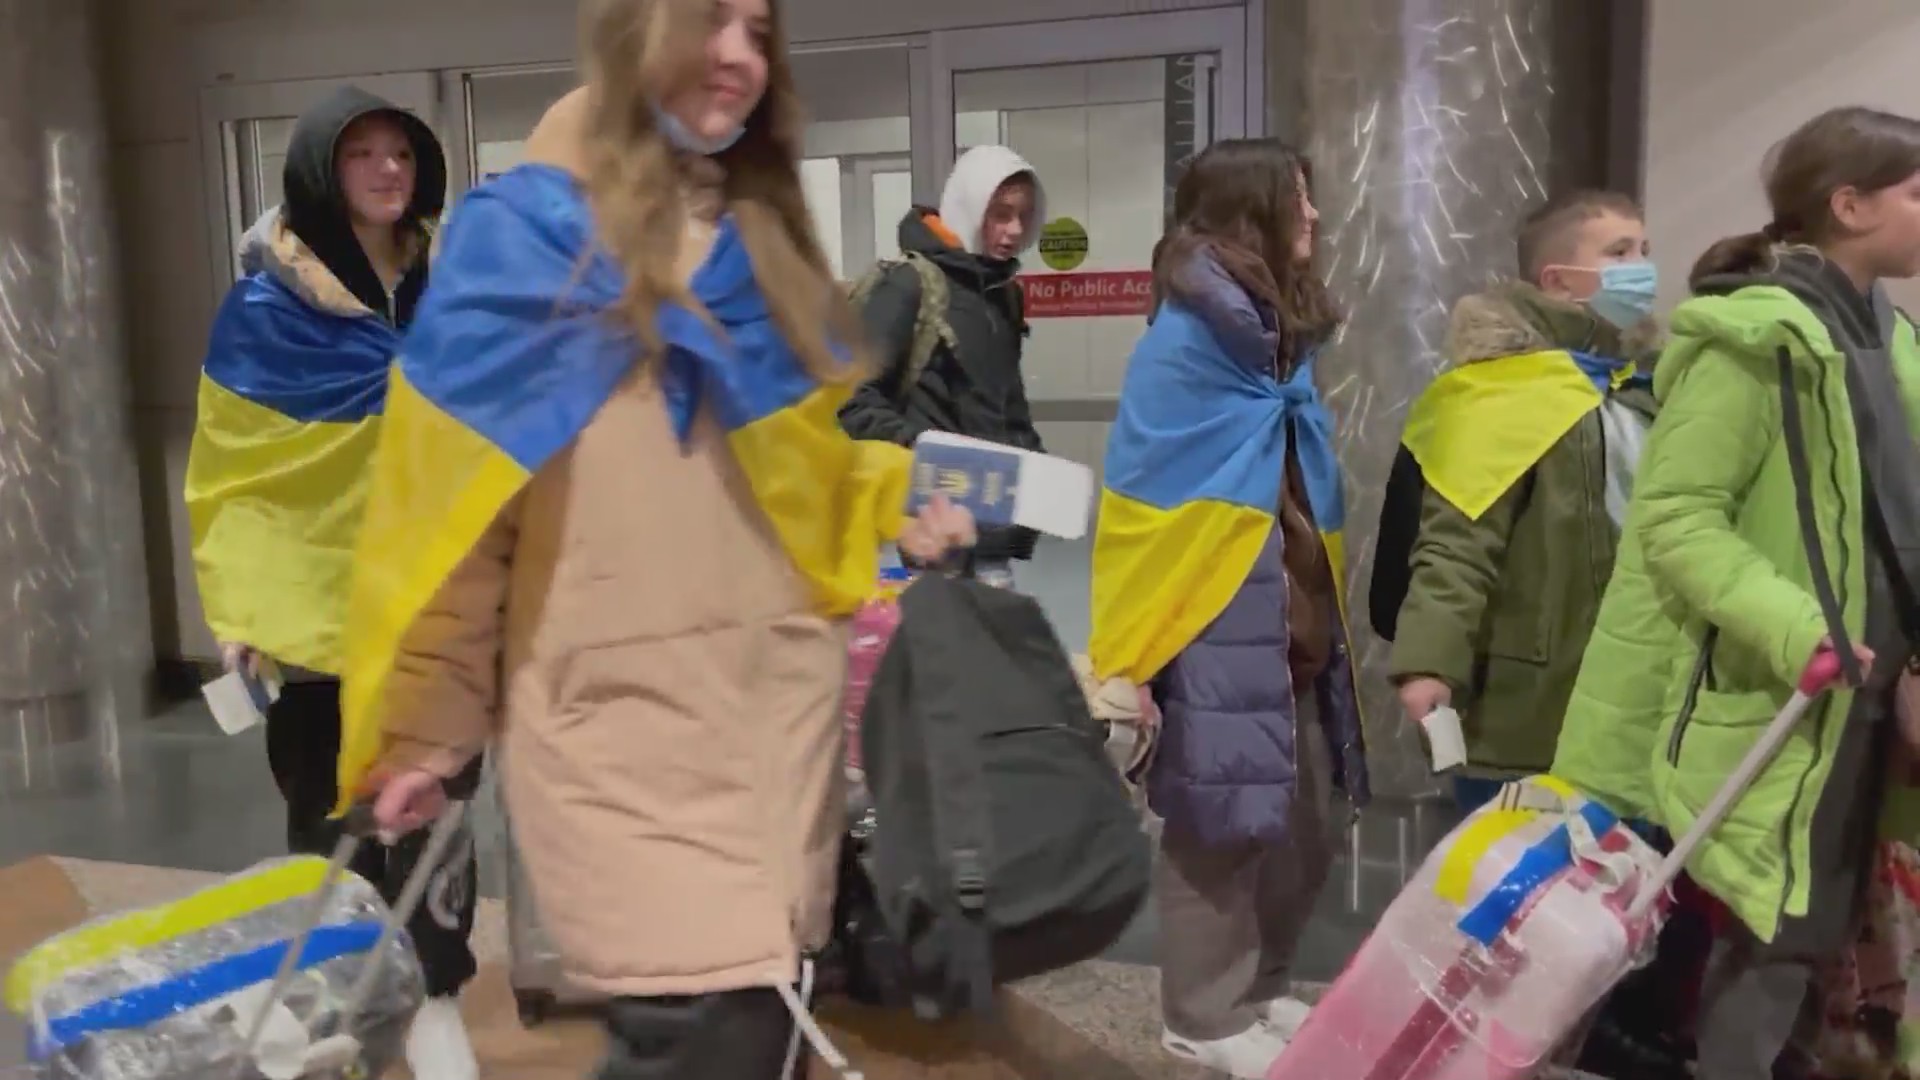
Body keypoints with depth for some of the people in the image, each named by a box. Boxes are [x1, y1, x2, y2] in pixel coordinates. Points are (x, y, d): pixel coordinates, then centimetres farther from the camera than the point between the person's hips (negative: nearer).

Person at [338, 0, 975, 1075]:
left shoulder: (767, 241, 14)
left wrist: (900, 505, 1)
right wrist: (426, 732, -2)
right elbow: (453, 507, -5)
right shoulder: (524, 235, -5)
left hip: (782, 704, 6)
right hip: (623, 718, -6)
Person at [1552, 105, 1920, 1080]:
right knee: (1755, 950, 0)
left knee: (1793, 941, 17)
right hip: (1751, 708, -9)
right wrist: (1792, 629, -29)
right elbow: (1673, 520, -21)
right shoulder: (1757, 338, -15)